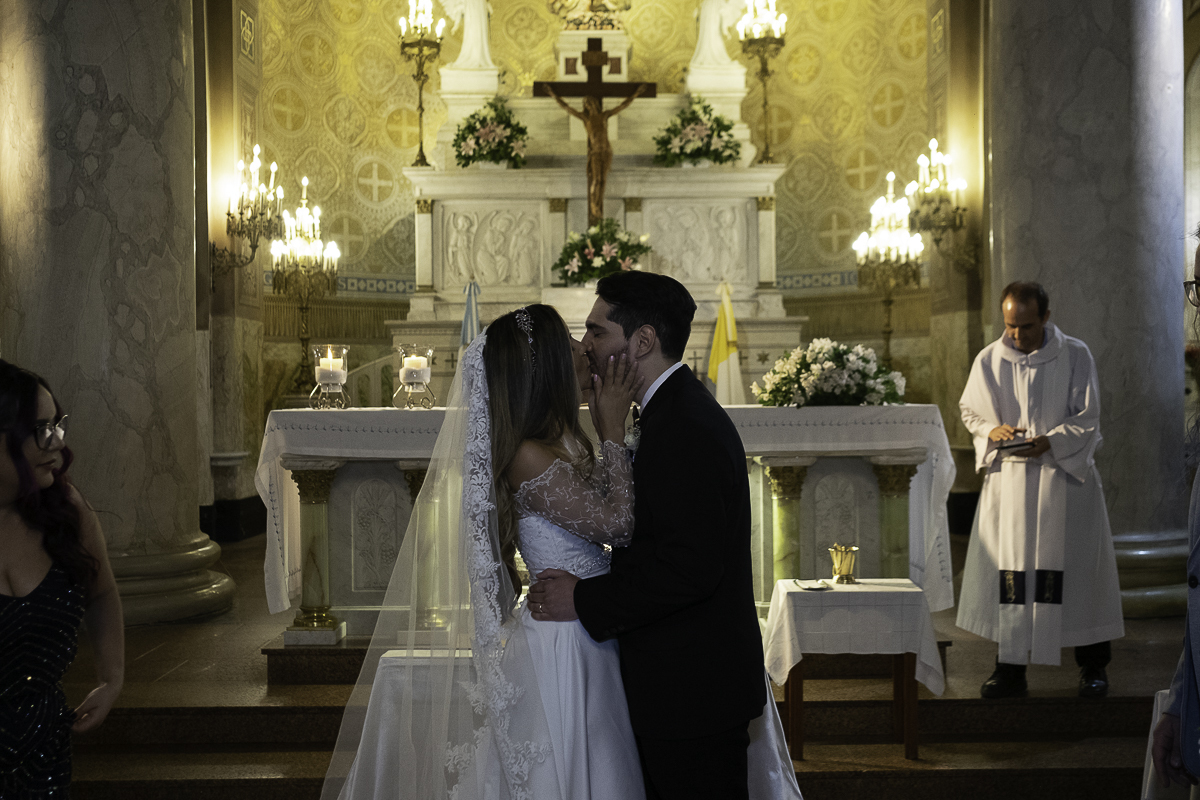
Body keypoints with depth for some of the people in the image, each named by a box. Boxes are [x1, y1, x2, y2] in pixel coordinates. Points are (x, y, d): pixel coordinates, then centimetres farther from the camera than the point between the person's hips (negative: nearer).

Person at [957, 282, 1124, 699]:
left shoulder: (1076, 356, -3)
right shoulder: (989, 360, 3)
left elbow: (1087, 418, -4)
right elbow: (970, 411, 10)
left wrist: (1050, 441, -21)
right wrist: (992, 430, -12)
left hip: (1066, 476, -1)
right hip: (1009, 479, 1)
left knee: (1079, 570, 2)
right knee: (1009, 573, -2)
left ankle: (1093, 667, 15)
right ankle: (1011, 668, 4)